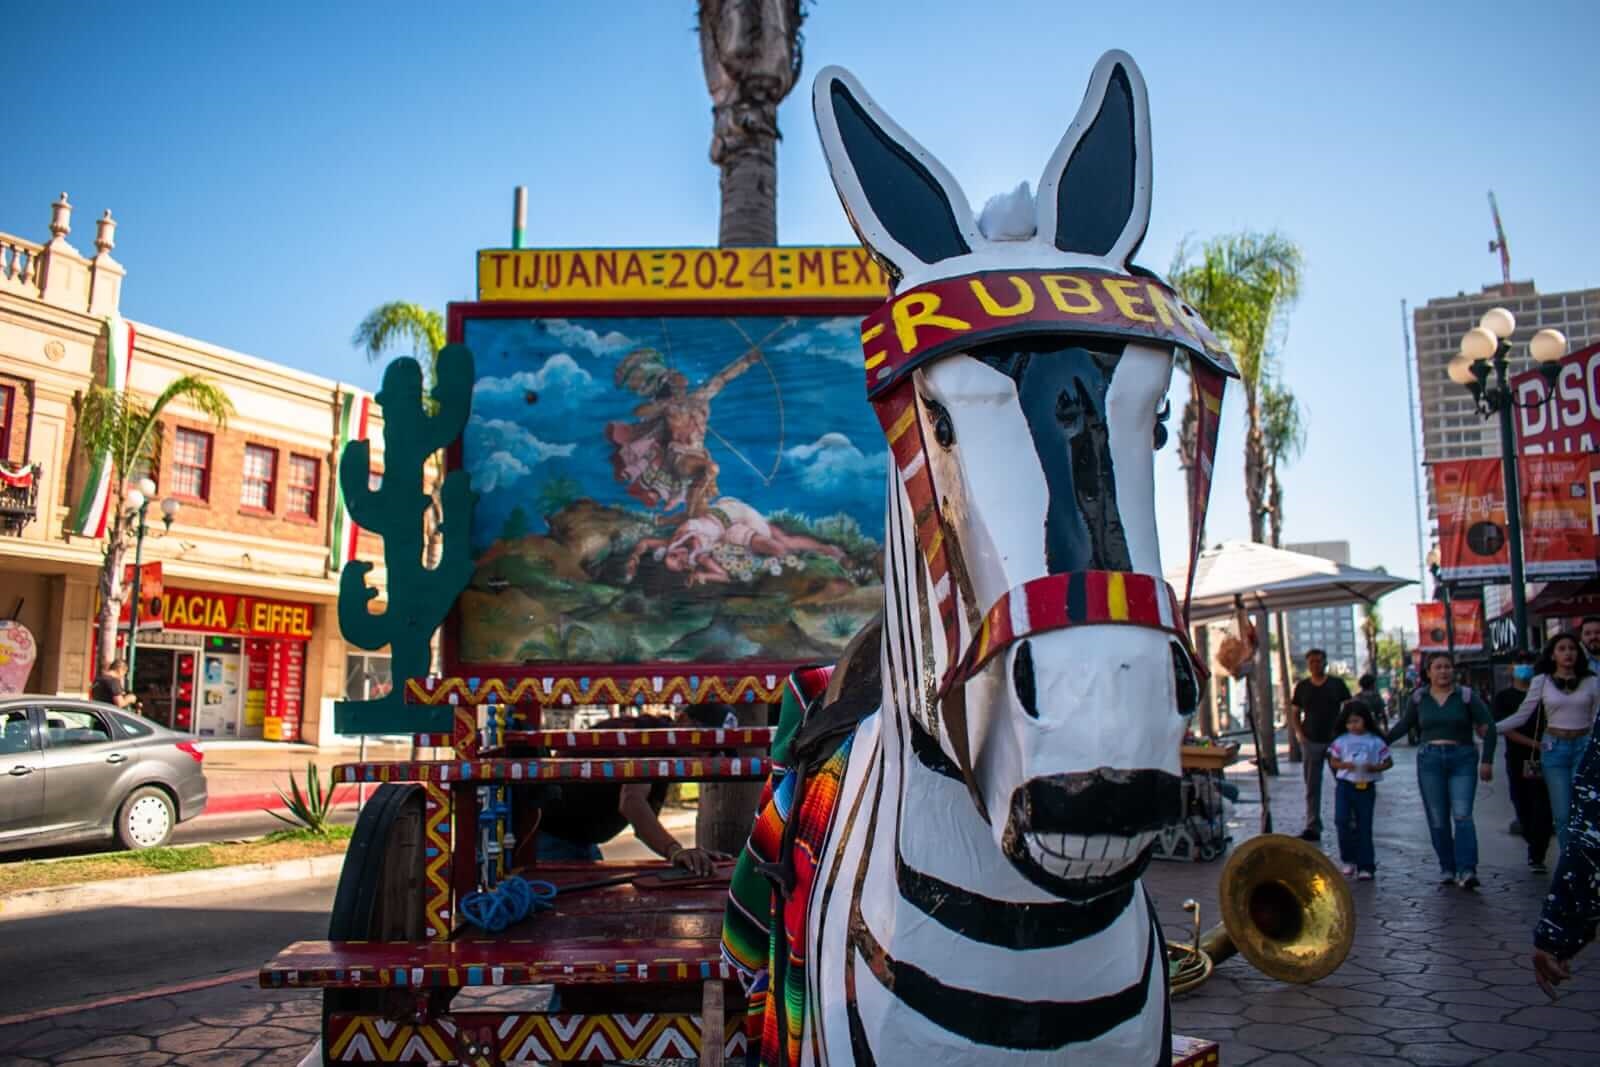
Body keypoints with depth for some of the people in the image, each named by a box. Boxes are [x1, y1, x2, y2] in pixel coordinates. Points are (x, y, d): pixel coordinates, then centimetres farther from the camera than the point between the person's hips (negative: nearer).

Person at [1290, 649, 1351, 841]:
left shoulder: (1337, 684, 3)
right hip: (1310, 742, 1)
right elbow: (1294, 713, 12)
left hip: (1335, 740, -1)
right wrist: (1299, 733, -2)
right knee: (1312, 787, 3)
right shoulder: (1302, 687, 6)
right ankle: (1312, 827, 6)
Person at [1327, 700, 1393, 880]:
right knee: (1342, 820, -13)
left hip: (1366, 787, -1)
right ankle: (1349, 859, 6)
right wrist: (1344, 765, -12)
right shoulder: (1341, 740, 4)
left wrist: (1374, 768, -14)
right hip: (1345, 785, 1)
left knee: (1364, 826, 5)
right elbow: (1333, 761, 8)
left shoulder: (1375, 741, 0)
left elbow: (1388, 762, 5)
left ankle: (1365, 866, 12)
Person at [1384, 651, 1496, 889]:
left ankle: (1466, 871, -15)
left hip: (1462, 760, -2)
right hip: (1430, 760, 2)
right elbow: (1405, 725, 17)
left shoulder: (1466, 695, -1)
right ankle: (1447, 869, 13)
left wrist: (1487, 760, -5)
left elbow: (1488, 726, 0)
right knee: (1437, 820, 4)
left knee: (1462, 815, -12)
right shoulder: (1419, 697, 6)